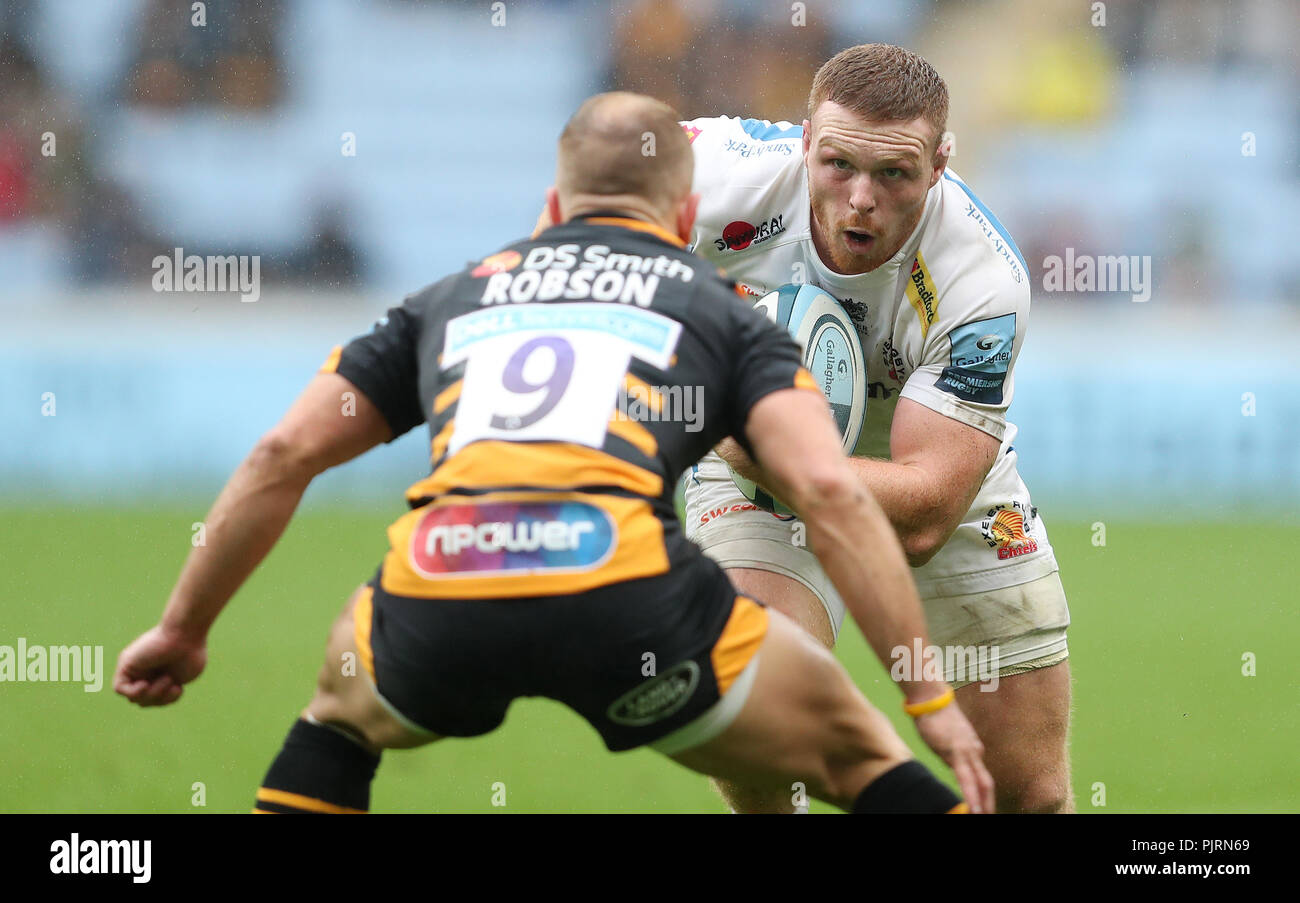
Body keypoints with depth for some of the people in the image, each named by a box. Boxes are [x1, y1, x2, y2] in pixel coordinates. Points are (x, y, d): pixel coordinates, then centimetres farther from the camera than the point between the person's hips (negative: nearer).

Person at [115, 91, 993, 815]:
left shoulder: (455, 295, 31)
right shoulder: (721, 308, 23)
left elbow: (283, 455, 25)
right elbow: (830, 492, 7)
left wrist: (184, 630, 34)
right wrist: (931, 696, 7)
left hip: (435, 592, 2)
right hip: (619, 583, -2)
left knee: (346, 704, 38)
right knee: (850, 749, 21)